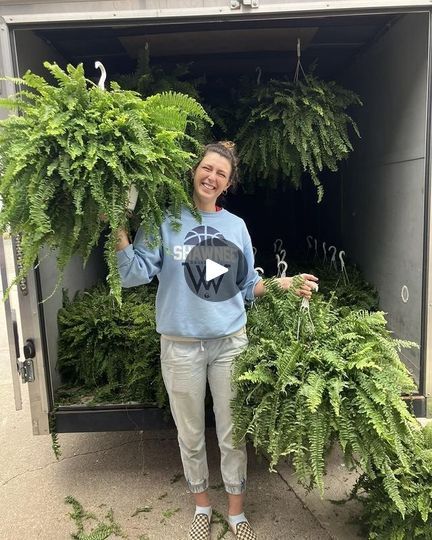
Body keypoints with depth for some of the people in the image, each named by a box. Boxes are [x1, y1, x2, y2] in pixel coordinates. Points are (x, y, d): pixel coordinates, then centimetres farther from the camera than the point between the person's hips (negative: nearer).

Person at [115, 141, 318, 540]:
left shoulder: (236, 226, 5)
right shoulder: (166, 220, -5)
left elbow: (247, 285, 9)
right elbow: (136, 274, -13)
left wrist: (283, 284, -6)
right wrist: (120, 232, -25)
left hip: (230, 342, 2)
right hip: (181, 346, -2)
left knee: (233, 432, 12)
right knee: (191, 434, 15)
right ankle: (202, 505, 41)